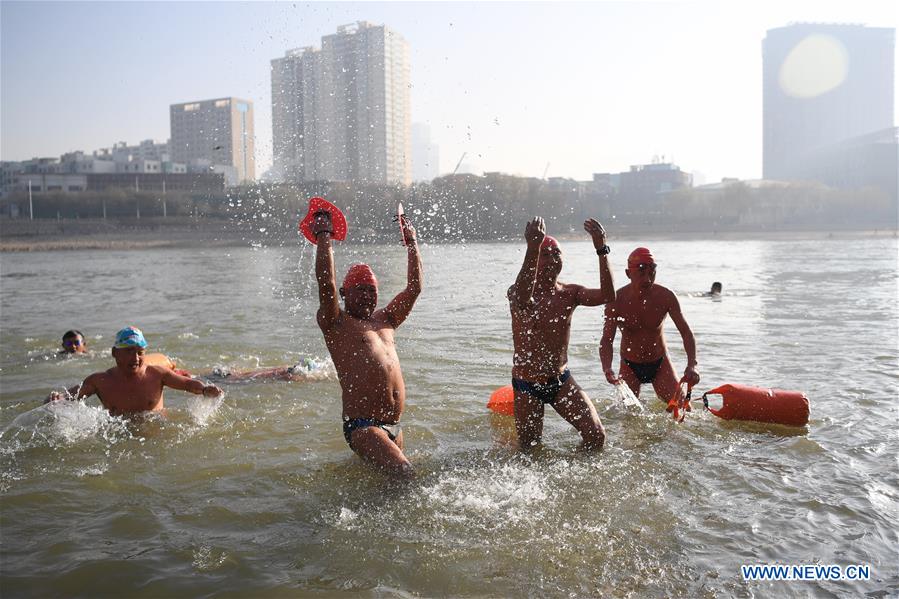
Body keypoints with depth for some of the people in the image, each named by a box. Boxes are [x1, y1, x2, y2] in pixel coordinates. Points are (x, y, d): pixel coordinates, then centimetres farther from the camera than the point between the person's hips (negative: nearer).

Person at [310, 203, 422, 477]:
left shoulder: (385, 319, 20)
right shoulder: (336, 323, 1)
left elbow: (414, 288, 22)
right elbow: (326, 284, -13)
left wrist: (412, 243, 23)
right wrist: (323, 235, -8)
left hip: (393, 426, 7)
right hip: (361, 425, -7)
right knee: (403, 472, -23)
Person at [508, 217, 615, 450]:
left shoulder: (569, 293, -4)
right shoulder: (517, 292, -16)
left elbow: (607, 296, -22)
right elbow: (522, 301, -44)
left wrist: (601, 249, -31)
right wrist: (532, 247, -53)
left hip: (561, 380, 3)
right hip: (527, 385, -3)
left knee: (596, 436, -5)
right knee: (530, 449, 8)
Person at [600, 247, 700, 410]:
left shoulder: (665, 296, -16)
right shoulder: (617, 301, -19)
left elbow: (686, 332, -15)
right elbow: (606, 340, -21)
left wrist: (691, 365, -31)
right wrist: (607, 369, -41)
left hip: (660, 364, 1)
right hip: (630, 366, -1)